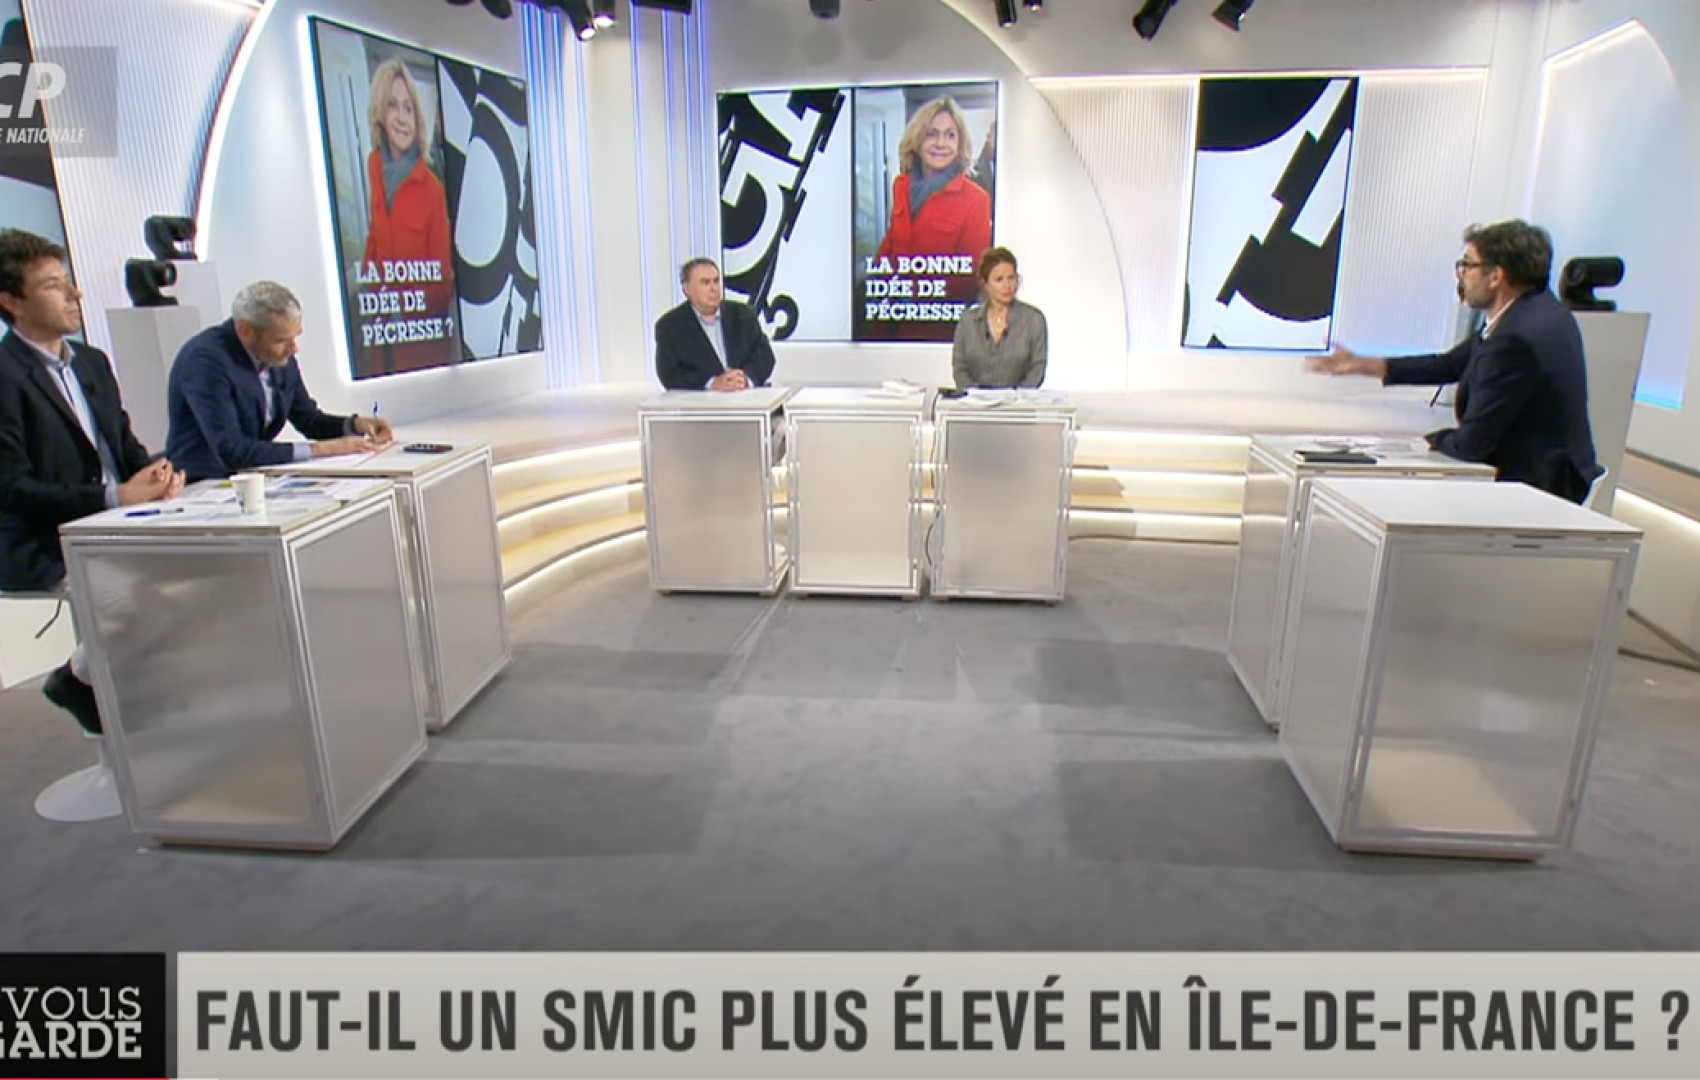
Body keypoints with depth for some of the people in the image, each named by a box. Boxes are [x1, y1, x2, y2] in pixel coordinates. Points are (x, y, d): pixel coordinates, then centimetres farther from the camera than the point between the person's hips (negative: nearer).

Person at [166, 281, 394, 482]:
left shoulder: (280, 356, -2)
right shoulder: (205, 360, -19)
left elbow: (307, 418, 14)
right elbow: (231, 451, -27)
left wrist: (355, 425, -5)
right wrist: (318, 449, -26)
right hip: (201, 487, -6)